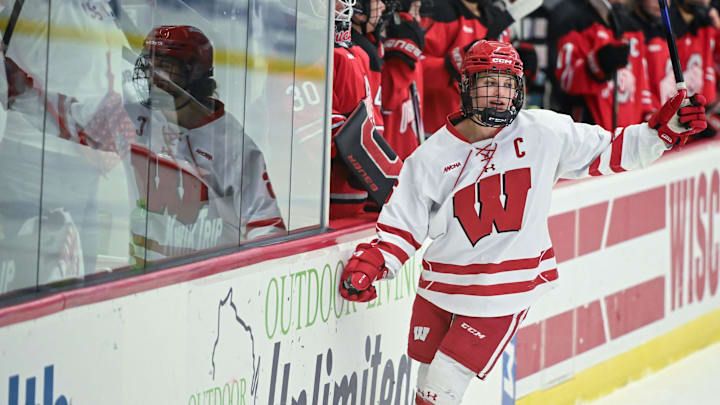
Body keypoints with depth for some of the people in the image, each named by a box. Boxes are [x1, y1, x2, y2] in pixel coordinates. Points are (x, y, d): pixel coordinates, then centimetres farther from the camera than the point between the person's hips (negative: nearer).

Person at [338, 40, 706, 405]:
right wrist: (368, 264, -14)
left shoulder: (545, 133, -6)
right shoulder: (433, 155, -4)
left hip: (506, 291, -2)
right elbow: (402, 224, 0)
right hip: (441, 289, 2)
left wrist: (665, 130, -6)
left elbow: (606, 153, 3)